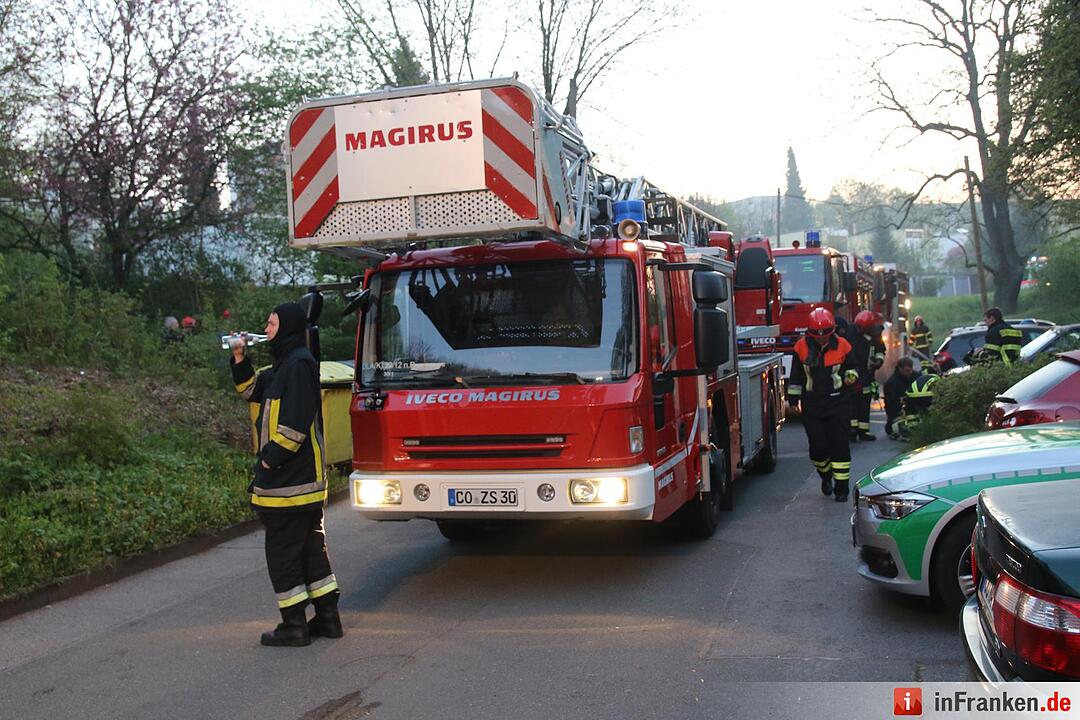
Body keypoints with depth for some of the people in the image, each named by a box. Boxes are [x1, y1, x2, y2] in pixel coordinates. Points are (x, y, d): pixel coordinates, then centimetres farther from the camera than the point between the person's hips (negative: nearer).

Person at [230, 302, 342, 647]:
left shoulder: (298, 363, -15)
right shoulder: (285, 364, 17)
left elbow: (296, 421, -22)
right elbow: (252, 390, 24)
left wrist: (271, 458, -18)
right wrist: (240, 359, 11)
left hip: (290, 479, -10)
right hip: (305, 477, 10)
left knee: (283, 550, -2)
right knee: (310, 546, 14)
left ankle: (294, 625, 5)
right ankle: (327, 617, 21)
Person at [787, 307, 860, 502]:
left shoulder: (842, 346, -1)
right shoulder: (802, 347, 0)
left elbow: (852, 368, 13)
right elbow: (796, 376, 10)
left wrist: (851, 375, -9)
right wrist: (793, 399, 10)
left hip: (838, 403, -1)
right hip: (812, 405, 1)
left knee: (839, 445, -3)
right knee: (817, 446, 1)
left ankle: (841, 487, 5)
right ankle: (825, 476, 30)